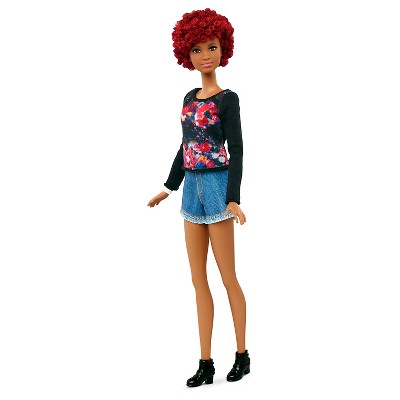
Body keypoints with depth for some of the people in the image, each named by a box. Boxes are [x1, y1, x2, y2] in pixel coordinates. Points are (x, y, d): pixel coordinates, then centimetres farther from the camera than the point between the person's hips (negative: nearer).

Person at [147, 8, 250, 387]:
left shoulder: (228, 98, -7)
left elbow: (236, 150, -12)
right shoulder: (190, 98, 12)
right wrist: (170, 187, 21)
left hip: (217, 187, -7)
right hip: (193, 188, 7)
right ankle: (206, 362, 11)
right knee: (198, 278, 6)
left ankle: (242, 354, 14)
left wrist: (233, 198, -20)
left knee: (227, 277, 0)